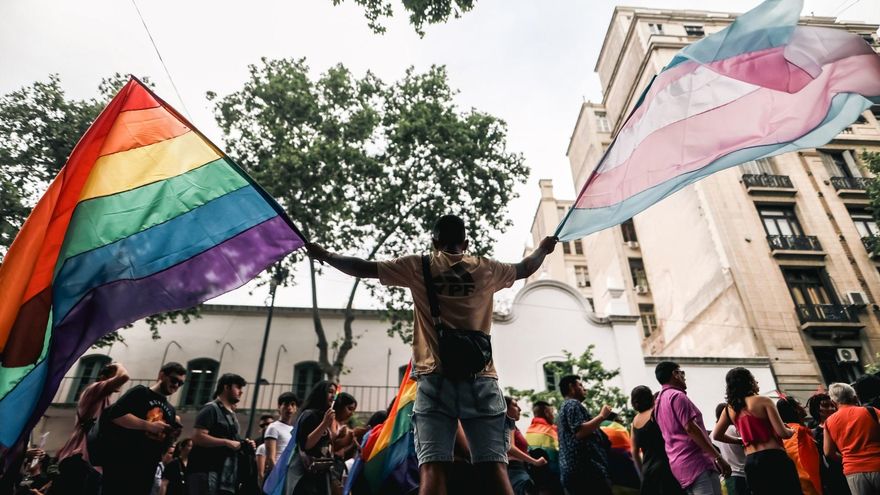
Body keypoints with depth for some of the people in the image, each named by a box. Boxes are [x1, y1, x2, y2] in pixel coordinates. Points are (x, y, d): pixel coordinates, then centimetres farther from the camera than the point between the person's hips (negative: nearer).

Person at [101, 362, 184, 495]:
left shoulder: (170, 410, 19)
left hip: (147, 469, 6)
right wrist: (149, 425, -19)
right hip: (121, 462, -6)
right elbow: (115, 414, -15)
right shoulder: (140, 392, 0)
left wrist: (172, 437, -1)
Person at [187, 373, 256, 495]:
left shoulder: (231, 414, 20)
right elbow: (197, 437, -19)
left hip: (224, 474, 9)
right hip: (205, 471, -9)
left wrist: (244, 444, 10)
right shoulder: (211, 409, -7)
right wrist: (227, 442, -19)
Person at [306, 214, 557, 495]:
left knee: (432, 469, -6)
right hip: (480, 378, 1)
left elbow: (364, 268, 14)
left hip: (436, 377, -1)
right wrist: (543, 249, 54)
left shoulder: (417, 267, 10)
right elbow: (524, 269, 33)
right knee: (494, 468, -4)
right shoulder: (485, 269, 15)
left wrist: (323, 255, 30)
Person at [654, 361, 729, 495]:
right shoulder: (677, 396, -9)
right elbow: (691, 428, -18)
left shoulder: (659, 401, 19)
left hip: (680, 464, 9)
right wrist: (718, 457, -17)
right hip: (696, 461, -9)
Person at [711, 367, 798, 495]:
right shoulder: (763, 401, -6)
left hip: (750, 463, 5)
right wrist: (791, 431, 14)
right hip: (774, 458, -5)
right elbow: (782, 433, -9)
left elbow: (716, 435, 11)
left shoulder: (730, 409, 9)